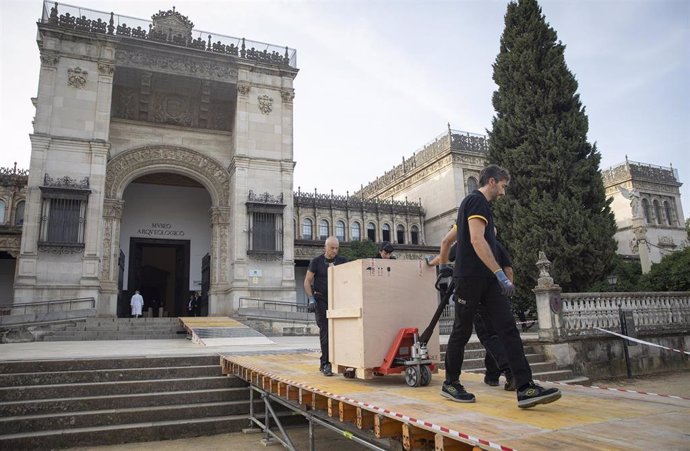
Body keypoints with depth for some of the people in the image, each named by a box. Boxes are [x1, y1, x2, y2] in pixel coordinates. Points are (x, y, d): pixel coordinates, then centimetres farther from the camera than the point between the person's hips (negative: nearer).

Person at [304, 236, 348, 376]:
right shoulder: (316, 261, -1)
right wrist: (311, 299, -10)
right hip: (321, 300, -3)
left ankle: (324, 363, 11)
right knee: (325, 331, -7)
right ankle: (326, 364, 0)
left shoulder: (342, 261, 5)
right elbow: (307, 281, 0)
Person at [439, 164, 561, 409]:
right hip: (470, 277, -9)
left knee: (508, 329, -2)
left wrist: (442, 263, 37)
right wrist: (500, 274, -22)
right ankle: (450, 384, 16)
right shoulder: (477, 201, -8)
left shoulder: (475, 202, 23)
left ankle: (525, 388, -6)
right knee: (462, 332, 2)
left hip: (487, 279, 9)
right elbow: (477, 240, -21)